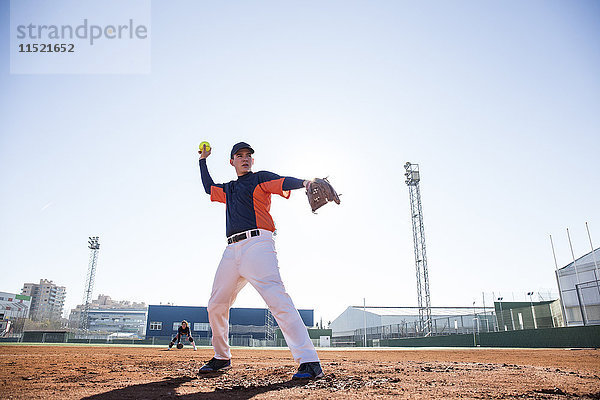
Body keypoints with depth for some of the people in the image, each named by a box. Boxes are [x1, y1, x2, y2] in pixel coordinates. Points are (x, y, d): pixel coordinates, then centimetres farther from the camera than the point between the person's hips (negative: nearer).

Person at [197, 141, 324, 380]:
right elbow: (208, 187, 45)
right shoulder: (228, 189, 28)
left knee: (276, 297, -23)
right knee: (216, 305, 10)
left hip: (257, 243, -7)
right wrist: (203, 161, 47)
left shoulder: (260, 178, 9)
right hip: (232, 250, 7)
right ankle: (221, 358, 30)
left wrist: (304, 182, -31)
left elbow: (283, 182, -10)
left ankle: (310, 362, -25)